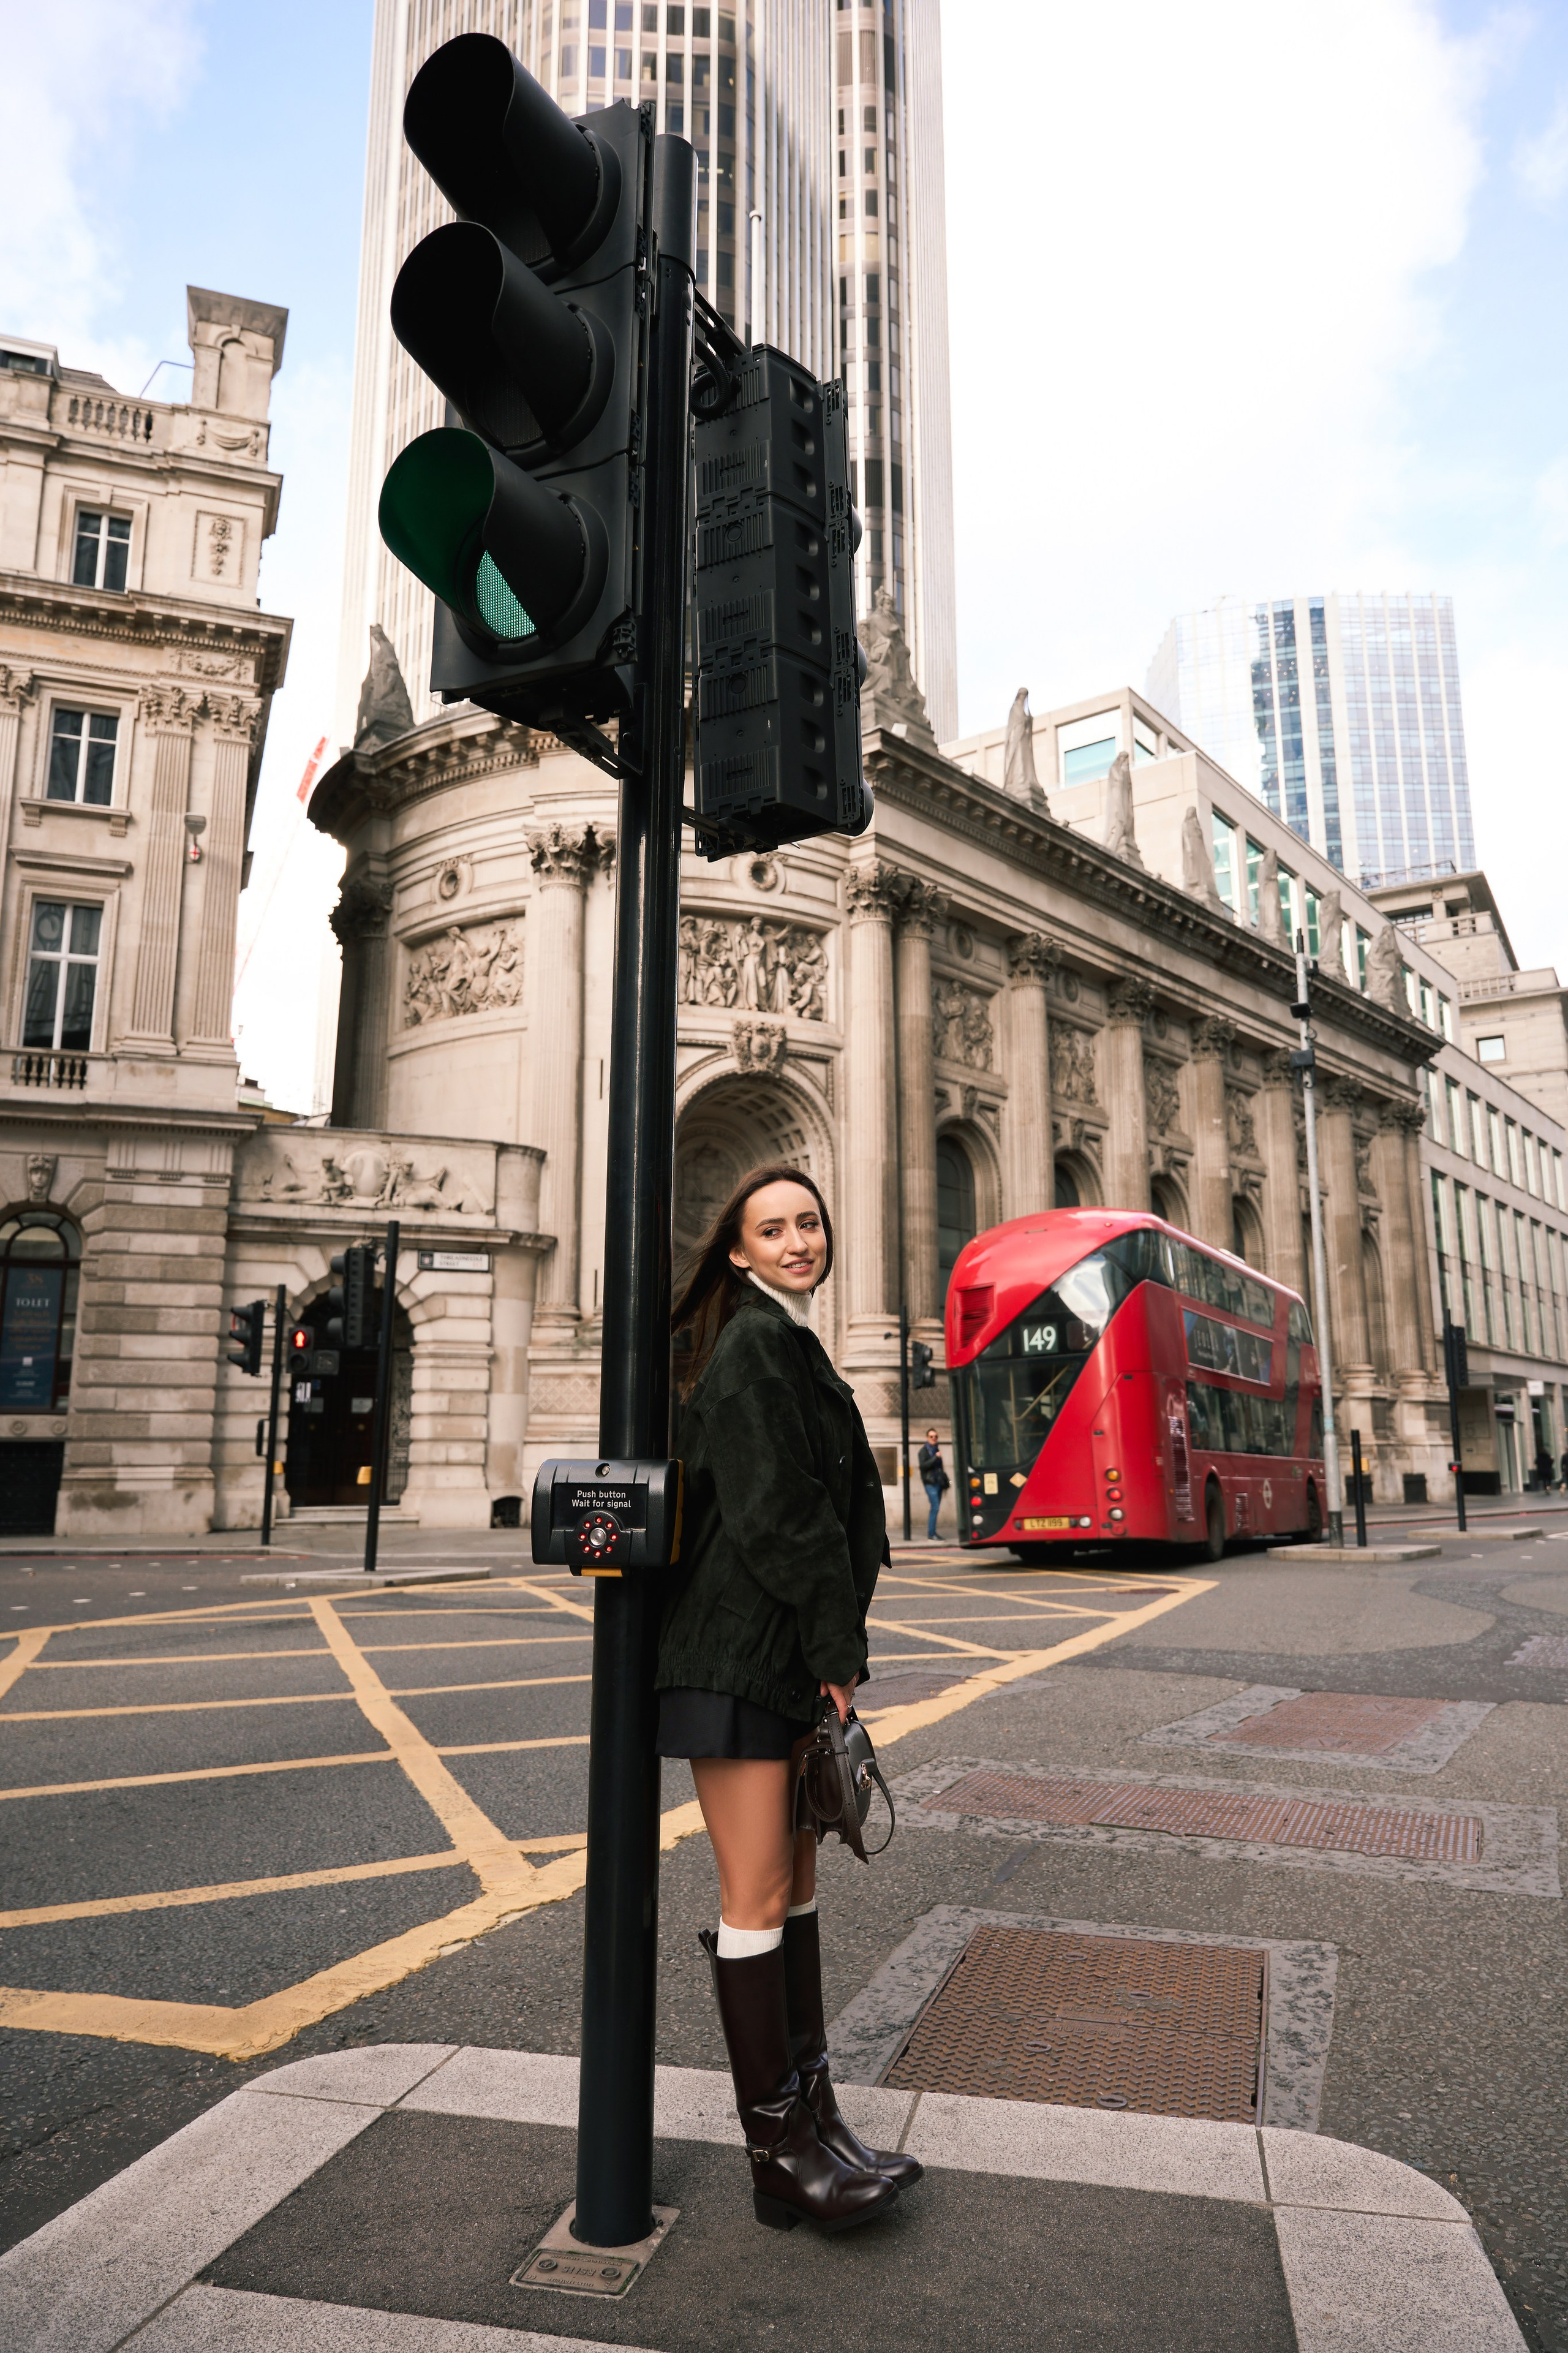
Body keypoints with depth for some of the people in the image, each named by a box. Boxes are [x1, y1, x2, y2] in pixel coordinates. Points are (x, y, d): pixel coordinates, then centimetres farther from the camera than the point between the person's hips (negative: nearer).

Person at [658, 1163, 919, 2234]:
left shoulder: (791, 1346, 17)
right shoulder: (753, 1346, -13)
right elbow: (773, 1515, -18)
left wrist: (834, 1651, 14)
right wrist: (836, 1652, -13)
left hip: (790, 1653, 10)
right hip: (737, 1653, -10)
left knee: (796, 1880, 15)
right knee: (757, 1897, -1)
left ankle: (812, 2114, 26)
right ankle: (780, 2152, 10)